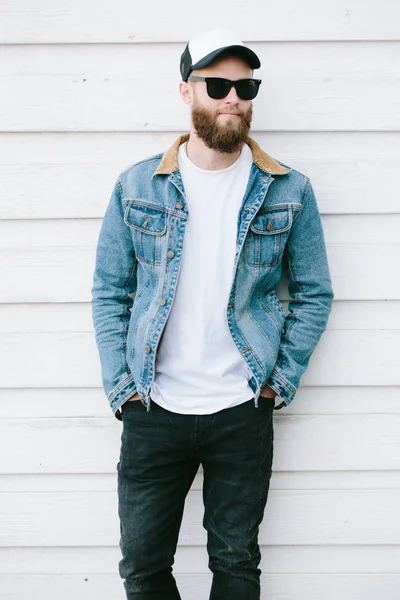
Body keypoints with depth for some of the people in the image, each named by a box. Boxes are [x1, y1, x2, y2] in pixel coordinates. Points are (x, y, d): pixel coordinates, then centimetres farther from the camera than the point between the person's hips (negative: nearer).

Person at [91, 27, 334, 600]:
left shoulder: (289, 191, 0)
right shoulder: (137, 186, 1)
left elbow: (315, 293, 6)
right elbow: (109, 291, 5)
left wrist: (283, 380, -2)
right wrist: (120, 386, -3)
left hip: (243, 412, 0)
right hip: (152, 409, 1)